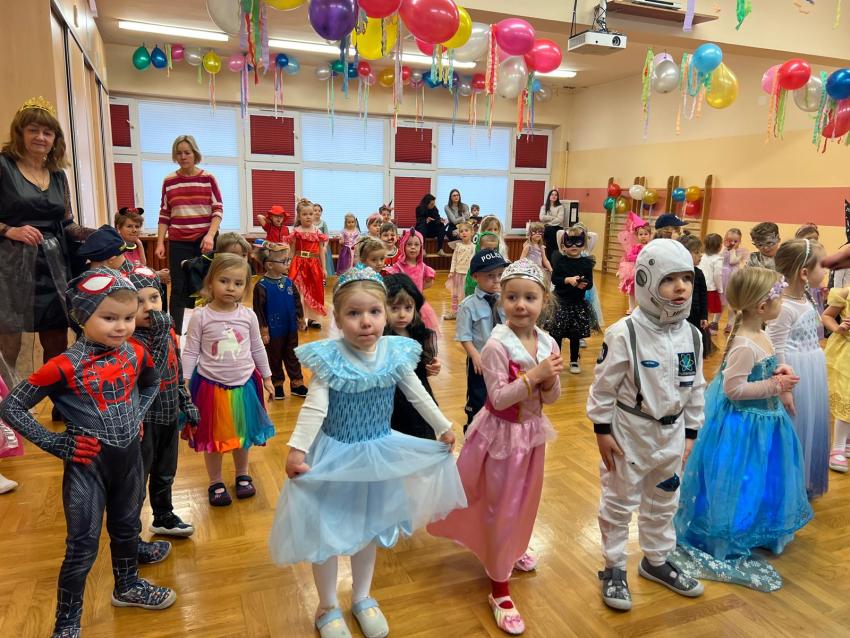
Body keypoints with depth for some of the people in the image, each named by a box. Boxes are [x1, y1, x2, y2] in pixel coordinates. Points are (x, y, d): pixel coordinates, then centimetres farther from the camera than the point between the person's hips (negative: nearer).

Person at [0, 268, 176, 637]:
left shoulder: (135, 354, -6)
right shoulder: (66, 367, -21)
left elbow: (151, 384, 16)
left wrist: (137, 416, 3)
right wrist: (55, 444, -15)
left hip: (129, 457, 5)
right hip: (87, 464, -5)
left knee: (127, 527, 23)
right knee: (83, 545, 6)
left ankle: (128, 586, 46)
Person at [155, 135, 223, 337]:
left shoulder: (208, 178, 2)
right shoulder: (169, 181, 7)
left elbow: (218, 210, -2)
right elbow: (164, 215, 9)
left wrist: (210, 235, -15)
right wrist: (160, 243, 1)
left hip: (205, 240, -1)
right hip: (179, 243, 1)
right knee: (178, 289, 1)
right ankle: (175, 334, 7)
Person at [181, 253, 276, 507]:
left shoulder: (248, 316, -4)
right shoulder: (200, 317, -11)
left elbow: (257, 349, 7)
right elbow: (190, 352, -6)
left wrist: (267, 378, 11)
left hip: (244, 384, 2)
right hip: (211, 385, -2)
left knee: (243, 434, 17)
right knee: (213, 437, 12)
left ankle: (242, 475, 37)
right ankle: (215, 483, 30)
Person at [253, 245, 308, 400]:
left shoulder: (288, 282, -3)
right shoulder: (262, 286, -19)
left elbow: (297, 302, 8)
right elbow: (258, 311, -15)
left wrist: (301, 319, 12)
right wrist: (263, 331, -13)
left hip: (291, 329, 5)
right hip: (274, 331, -5)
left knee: (293, 357, 16)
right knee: (275, 359, 14)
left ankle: (297, 383, 28)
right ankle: (277, 385, 30)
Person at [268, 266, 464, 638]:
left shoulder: (396, 353, -11)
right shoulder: (329, 357, -22)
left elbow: (419, 397, 2)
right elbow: (314, 408, -23)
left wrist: (443, 428, 11)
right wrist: (297, 449, -32)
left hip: (378, 454, 4)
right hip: (334, 455, -3)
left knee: (370, 527, 21)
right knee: (327, 532, 10)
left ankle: (362, 598, 45)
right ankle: (328, 608, 35)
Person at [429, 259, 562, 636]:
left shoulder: (548, 343, -5)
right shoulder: (497, 345, -23)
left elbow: (551, 398, 1)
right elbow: (499, 398, -26)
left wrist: (550, 380, -20)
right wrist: (535, 375, -30)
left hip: (532, 432, 6)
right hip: (503, 434, -6)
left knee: (526, 500, 25)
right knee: (501, 508, 6)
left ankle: (514, 549, 54)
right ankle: (499, 589, 21)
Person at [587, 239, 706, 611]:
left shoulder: (691, 335, -2)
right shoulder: (624, 333, -20)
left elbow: (695, 389, 7)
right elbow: (603, 386, -15)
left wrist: (691, 434, 9)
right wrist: (602, 431, -12)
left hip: (671, 434, 6)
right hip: (629, 433, -5)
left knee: (663, 504, 21)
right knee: (619, 503, 10)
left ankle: (656, 561, 42)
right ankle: (614, 567, 28)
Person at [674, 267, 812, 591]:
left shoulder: (758, 336, 4)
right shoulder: (744, 345, -27)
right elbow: (733, 389, -26)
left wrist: (778, 373, 1)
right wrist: (774, 386, -22)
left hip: (762, 420, 10)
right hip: (743, 425, -10)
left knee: (758, 484, 23)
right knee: (739, 486, 2)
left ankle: (754, 533, 44)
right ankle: (725, 546, 18)